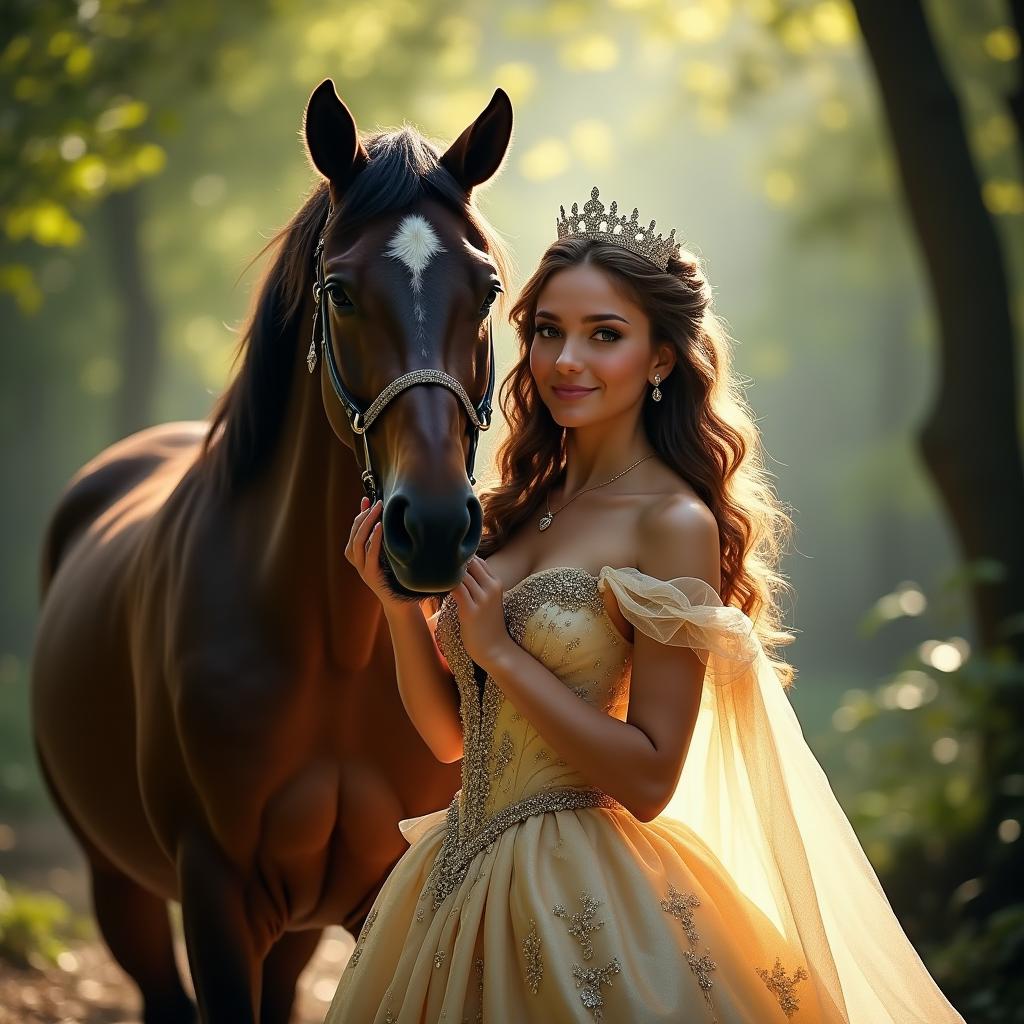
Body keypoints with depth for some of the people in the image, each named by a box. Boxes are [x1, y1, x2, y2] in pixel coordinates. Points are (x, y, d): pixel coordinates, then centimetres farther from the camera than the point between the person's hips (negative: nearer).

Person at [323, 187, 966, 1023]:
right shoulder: (520, 506, 7)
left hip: (580, 892, -7)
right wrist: (399, 600, -4)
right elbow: (451, 735, 10)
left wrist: (501, 651, -18)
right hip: (462, 879, 7)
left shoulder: (675, 524, -14)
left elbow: (650, 780, -18)